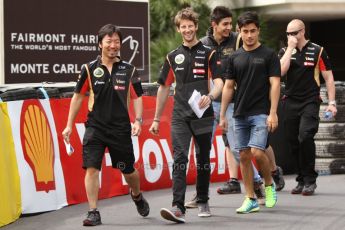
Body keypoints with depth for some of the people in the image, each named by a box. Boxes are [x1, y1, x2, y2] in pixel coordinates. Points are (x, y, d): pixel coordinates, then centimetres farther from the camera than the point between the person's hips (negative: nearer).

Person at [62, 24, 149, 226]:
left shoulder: (129, 70, 2)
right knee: (91, 167, -14)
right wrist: (69, 125, 8)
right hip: (95, 126, 0)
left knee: (128, 170, 12)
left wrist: (138, 120, -9)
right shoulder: (90, 69, 1)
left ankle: (137, 196, 43)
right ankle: (94, 212, -8)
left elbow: (137, 97, 5)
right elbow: (78, 96, 9)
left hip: (121, 128, 0)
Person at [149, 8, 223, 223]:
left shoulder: (208, 54, 2)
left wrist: (210, 96, -30)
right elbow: (164, 88, 17)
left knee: (203, 160, 9)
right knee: (179, 159, -12)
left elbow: (219, 81, -8)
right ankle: (178, 207, -20)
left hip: (203, 115, -1)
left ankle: (203, 202, 26)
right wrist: (157, 119, 16)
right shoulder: (173, 57, 12)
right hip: (180, 116, 1)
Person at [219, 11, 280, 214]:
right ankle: (250, 199, 10)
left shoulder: (269, 55, -2)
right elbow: (228, 86, 14)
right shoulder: (235, 57, 10)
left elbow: (275, 84, -6)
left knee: (257, 151, -17)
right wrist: (222, 115, 10)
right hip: (240, 114, 5)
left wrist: (273, 113, -14)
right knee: (244, 156, 4)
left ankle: (269, 184, 9)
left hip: (261, 113, -5)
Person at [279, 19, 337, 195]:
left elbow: (328, 78, 3)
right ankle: (302, 180, 17)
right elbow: (281, 71, -10)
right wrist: (290, 48, -9)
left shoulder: (317, 51, 1)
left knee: (305, 137, -20)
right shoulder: (285, 52, 9)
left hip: (310, 102, -4)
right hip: (290, 102, 4)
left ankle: (310, 180, -10)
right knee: (293, 142, 4)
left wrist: (331, 103, -3)